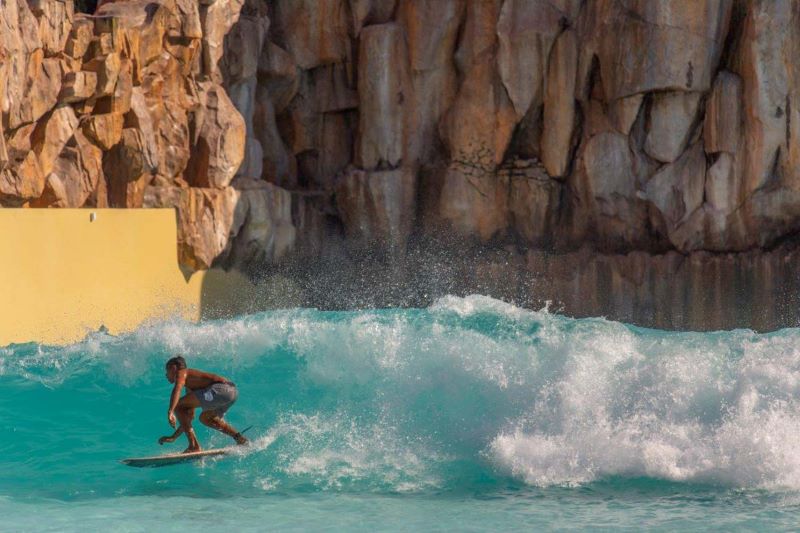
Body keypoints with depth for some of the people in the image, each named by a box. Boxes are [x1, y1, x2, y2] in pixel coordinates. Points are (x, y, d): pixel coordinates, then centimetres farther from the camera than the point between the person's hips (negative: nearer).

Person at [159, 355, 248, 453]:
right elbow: (189, 416, 39)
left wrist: (170, 412, -27)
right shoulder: (190, 389, 34)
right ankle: (238, 437, 18)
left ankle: (194, 446, -8)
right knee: (205, 418, 32)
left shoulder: (181, 373, 10)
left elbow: (177, 390, -14)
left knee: (178, 406, -3)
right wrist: (173, 437, 40)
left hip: (220, 389, -10)